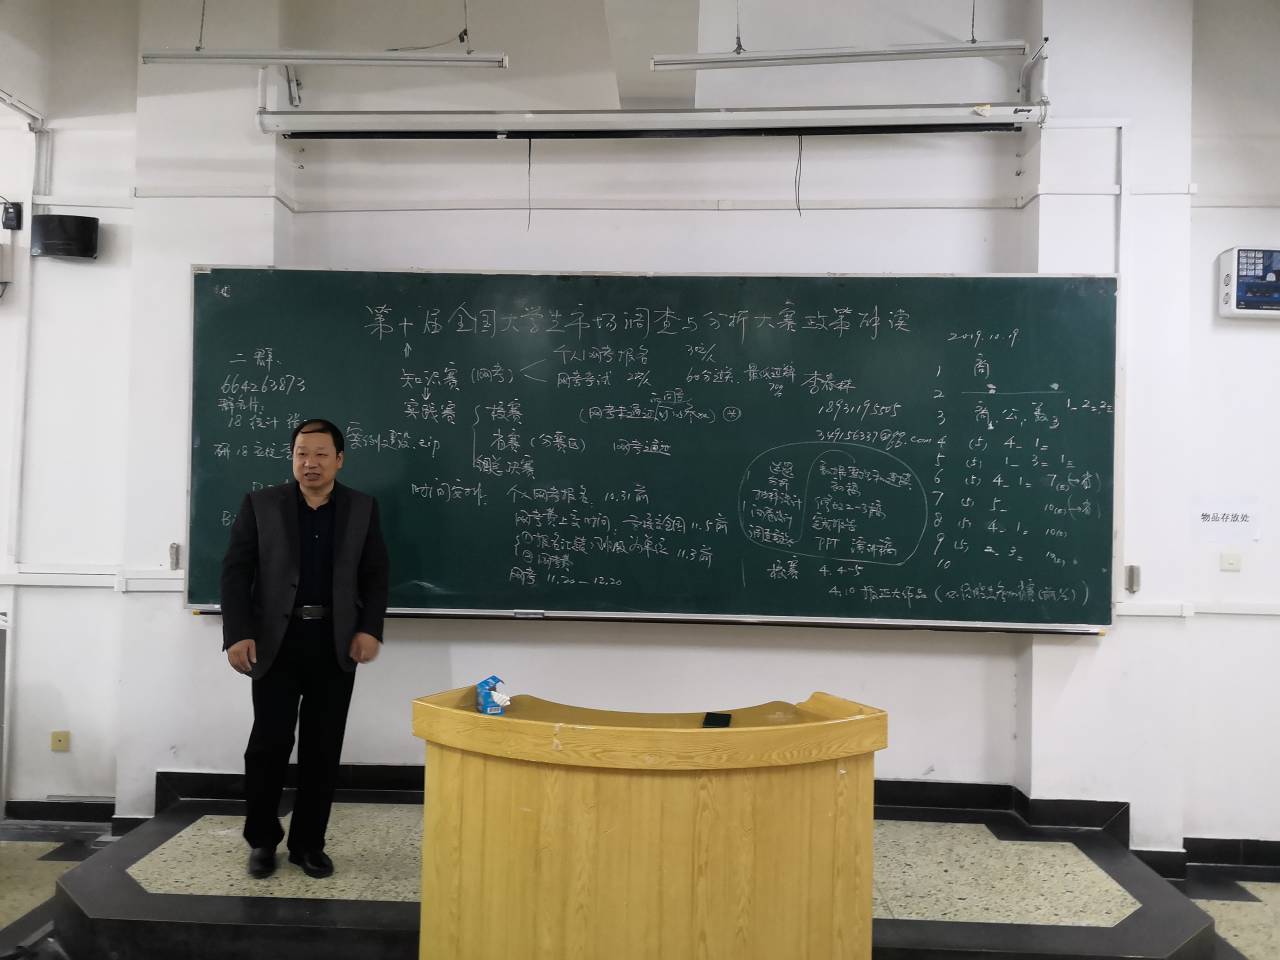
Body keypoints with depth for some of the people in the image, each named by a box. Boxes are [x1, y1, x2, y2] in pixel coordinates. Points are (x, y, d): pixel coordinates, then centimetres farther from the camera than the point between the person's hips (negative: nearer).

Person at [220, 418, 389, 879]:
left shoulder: (362, 508, 6)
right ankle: (262, 840, 21)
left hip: (335, 644, 1)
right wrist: (238, 633, -10)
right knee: (269, 743, 1)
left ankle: (308, 843, 19)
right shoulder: (260, 504, 2)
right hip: (276, 642, -1)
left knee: (323, 749, 6)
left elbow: (375, 574, 6)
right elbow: (236, 571, -1)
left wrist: (370, 628, -6)